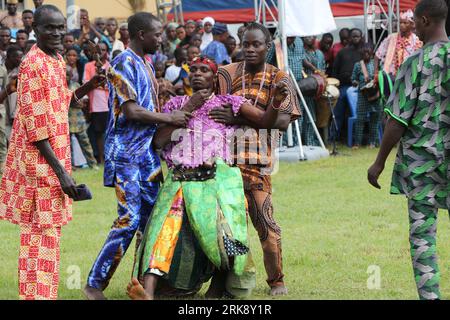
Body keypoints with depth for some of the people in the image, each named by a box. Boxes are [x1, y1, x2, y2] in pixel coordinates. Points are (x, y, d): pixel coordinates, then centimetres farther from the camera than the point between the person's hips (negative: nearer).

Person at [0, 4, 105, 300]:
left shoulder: (57, 60, 10)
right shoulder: (34, 64, -17)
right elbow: (36, 125, -20)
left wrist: (89, 86, 8)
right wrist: (61, 171, -21)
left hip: (53, 157, 9)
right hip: (40, 161, -9)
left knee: (46, 233, 15)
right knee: (42, 235, -5)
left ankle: (37, 294, 23)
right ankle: (39, 294, -1)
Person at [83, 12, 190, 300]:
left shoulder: (146, 64, 16)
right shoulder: (124, 64, -13)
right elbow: (130, 111, -20)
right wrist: (169, 119, -14)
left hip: (147, 151, 9)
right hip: (126, 152, -9)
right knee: (129, 220, -12)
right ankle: (95, 284, -7)